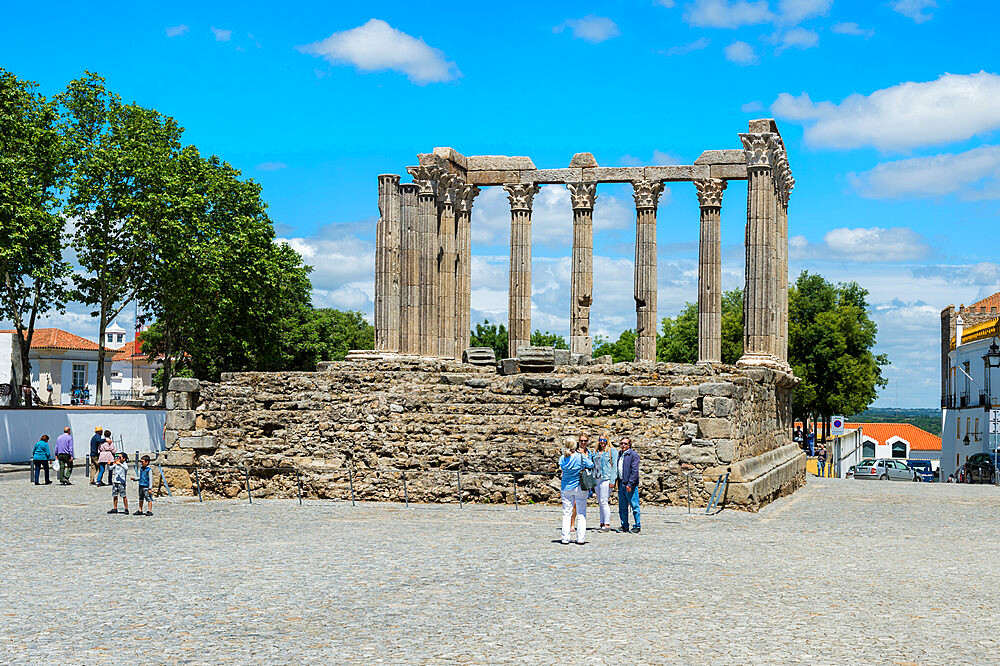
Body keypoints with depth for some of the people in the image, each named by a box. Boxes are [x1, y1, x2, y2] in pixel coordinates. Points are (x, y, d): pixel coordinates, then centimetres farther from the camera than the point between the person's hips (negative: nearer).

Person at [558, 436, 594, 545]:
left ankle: (565, 538, 3)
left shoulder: (562, 458, -3)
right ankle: (581, 538, 3)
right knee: (581, 513, 6)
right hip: (580, 487, -2)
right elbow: (591, 466, -6)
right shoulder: (580, 456, -13)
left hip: (566, 488, 2)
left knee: (566, 513, 6)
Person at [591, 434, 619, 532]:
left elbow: (614, 466, -6)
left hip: (606, 478, -7)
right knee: (600, 502, 8)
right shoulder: (596, 452, 17)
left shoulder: (612, 451, -1)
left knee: (604, 501, -12)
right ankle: (602, 523, 12)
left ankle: (607, 524, -11)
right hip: (597, 479, 7)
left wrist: (612, 480, -13)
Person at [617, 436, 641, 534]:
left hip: (630, 485, -7)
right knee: (622, 507, 10)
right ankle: (624, 526, 17)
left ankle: (637, 526, 2)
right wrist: (617, 482, 12)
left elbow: (634, 471, -13)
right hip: (621, 483, 7)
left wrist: (630, 484, -18)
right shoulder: (620, 454, 16)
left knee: (634, 506, -3)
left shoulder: (633, 454, -7)